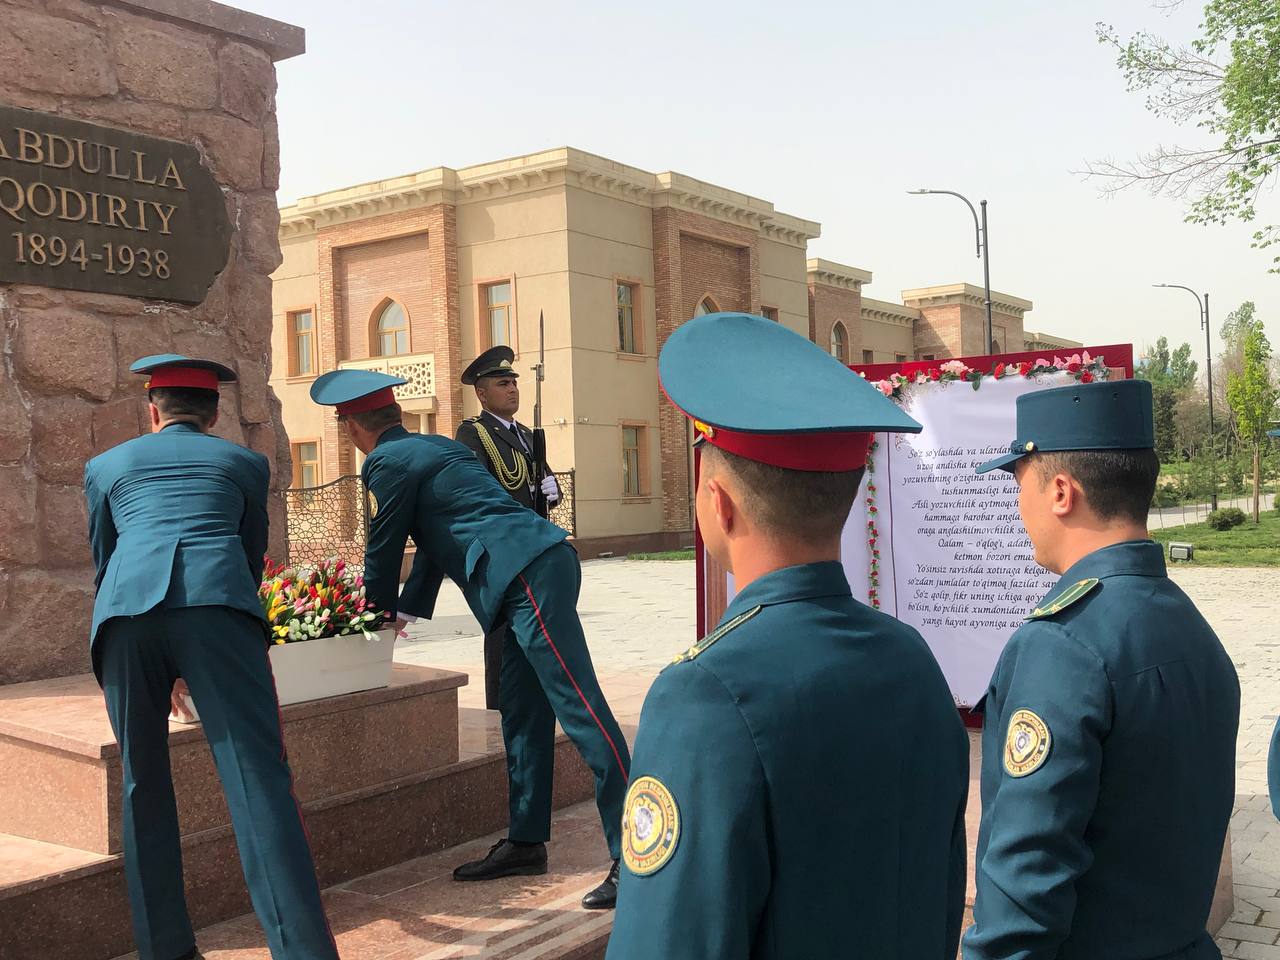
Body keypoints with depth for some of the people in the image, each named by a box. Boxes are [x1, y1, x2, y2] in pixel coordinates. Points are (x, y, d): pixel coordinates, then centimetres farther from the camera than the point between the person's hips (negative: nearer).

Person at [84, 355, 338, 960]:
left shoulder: (106, 466, 31)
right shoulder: (244, 463, 29)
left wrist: (166, 669, 52)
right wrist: (195, 669, 47)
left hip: (126, 609, 2)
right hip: (217, 602, -1)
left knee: (143, 785, 14)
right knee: (257, 778, -7)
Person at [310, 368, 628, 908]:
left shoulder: (389, 463, -2)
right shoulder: (434, 447, 26)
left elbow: (382, 554, 5)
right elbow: (432, 538, 32)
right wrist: (406, 612, 38)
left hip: (528, 577, -10)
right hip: (539, 568, 10)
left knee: (582, 712, -11)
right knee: (522, 716, 14)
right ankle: (526, 843, 22)